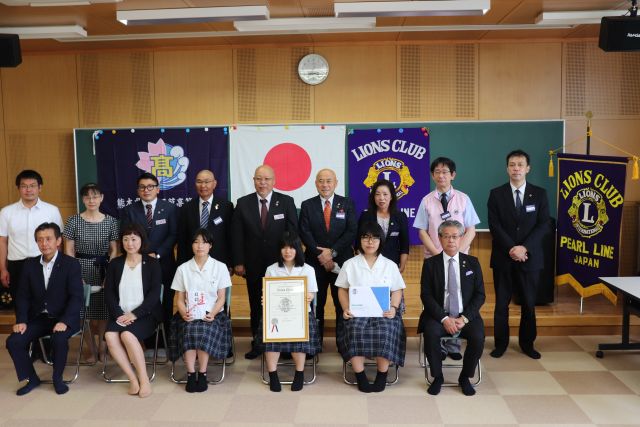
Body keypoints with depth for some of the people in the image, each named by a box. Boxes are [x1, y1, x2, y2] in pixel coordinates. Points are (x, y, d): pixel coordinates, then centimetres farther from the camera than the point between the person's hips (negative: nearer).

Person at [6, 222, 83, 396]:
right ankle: (31, 378, 7)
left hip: (63, 318, -4)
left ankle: (57, 378, -5)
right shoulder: (30, 264, 7)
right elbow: (23, 296, 7)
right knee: (13, 341, -16)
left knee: (59, 339, -33)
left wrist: (64, 322, -26)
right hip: (37, 318, 5)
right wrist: (21, 320, -9)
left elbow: (76, 297, -13)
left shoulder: (71, 264, -7)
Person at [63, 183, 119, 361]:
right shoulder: (73, 221, -1)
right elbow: (69, 250, 0)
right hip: (80, 269, -1)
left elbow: (114, 250, 4)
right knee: (83, 309, -1)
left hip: (103, 270, 1)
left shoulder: (111, 221, 1)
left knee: (103, 309, 4)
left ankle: (102, 347, 20)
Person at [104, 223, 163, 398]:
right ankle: (133, 378, -18)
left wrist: (134, 314, -16)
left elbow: (154, 294, -6)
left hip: (145, 314, -3)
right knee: (110, 336, -27)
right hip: (120, 314, 3)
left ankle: (144, 379, -18)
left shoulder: (152, 264, 2)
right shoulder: (114, 264, 12)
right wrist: (119, 314, -12)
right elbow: (109, 293, 5)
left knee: (127, 335, -31)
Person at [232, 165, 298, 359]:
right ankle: (257, 343, 22)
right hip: (253, 265, 2)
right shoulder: (243, 203, 1)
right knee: (256, 306, 11)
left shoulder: (286, 202, -2)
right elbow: (237, 235, 1)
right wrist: (238, 262, -3)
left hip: (280, 264, -1)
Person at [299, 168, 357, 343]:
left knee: (343, 304, 3)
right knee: (316, 304, 4)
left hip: (341, 261, 0)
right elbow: (305, 234, -3)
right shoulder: (307, 205, 6)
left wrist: (332, 252, -13)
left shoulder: (347, 204, 5)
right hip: (315, 262, 0)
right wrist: (321, 255, -12)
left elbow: (351, 232, -4)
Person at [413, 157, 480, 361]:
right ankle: (437, 346, 11)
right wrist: (438, 254, -8)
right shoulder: (427, 201, 2)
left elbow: (470, 231, 2)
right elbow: (422, 232, 2)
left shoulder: (463, 199, 3)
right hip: (434, 258, 0)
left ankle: (453, 346, 12)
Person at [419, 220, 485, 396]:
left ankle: (465, 377, 0)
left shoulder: (472, 262, 8)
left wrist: (465, 318, -11)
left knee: (478, 337, -27)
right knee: (431, 334, -31)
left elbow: (480, 295, 4)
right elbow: (426, 295, -4)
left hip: (466, 316, 1)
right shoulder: (430, 264, 3)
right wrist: (444, 318, -16)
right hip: (439, 315, -1)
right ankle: (437, 377, -7)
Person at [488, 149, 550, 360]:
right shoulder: (496, 194, 1)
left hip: (530, 257, 1)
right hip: (503, 257, -1)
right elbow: (494, 226, -5)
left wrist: (524, 247, -15)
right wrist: (511, 249, -16)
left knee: (529, 303, 9)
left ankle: (527, 343, 23)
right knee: (501, 303, 5)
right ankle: (501, 343, 16)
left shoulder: (539, 194, 4)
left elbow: (544, 225, -3)